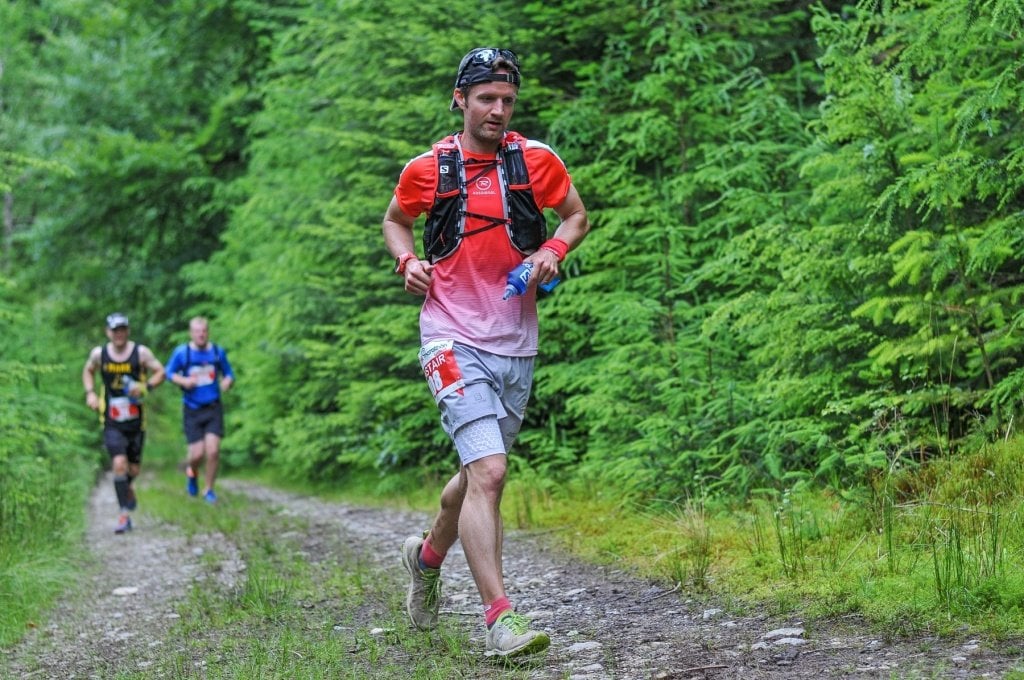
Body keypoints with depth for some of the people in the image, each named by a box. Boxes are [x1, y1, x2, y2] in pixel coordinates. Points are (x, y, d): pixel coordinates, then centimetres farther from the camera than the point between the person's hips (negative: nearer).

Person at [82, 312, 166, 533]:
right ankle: (124, 515, -12)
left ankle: (127, 487, 46)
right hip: (112, 423, -1)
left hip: (135, 421, 1)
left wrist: (146, 387, -17)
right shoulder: (99, 354, 0)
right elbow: (88, 371, 19)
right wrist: (90, 393, 2)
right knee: (119, 463, -17)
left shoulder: (140, 353, -5)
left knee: (134, 468, 9)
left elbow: (160, 372, 1)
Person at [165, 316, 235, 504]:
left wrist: (227, 382, -10)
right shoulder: (181, 352, -5)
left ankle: (208, 489, 9)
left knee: (213, 451, -10)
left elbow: (229, 374, 13)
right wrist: (183, 381, -12)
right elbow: (169, 372, 7)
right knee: (197, 454, -6)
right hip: (192, 410, -1)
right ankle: (192, 472, 31)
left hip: (213, 408, 1)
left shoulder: (218, 352, 2)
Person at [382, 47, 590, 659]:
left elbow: (577, 216, 15)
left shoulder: (536, 160, 1)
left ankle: (428, 556, 47)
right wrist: (407, 260, -4)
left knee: (479, 472, 18)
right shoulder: (427, 169, -3)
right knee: (489, 472, -19)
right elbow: (395, 221, 16)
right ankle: (501, 620, -18)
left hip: (517, 344, 4)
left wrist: (553, 251, -5)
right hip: (454, 340, -4)